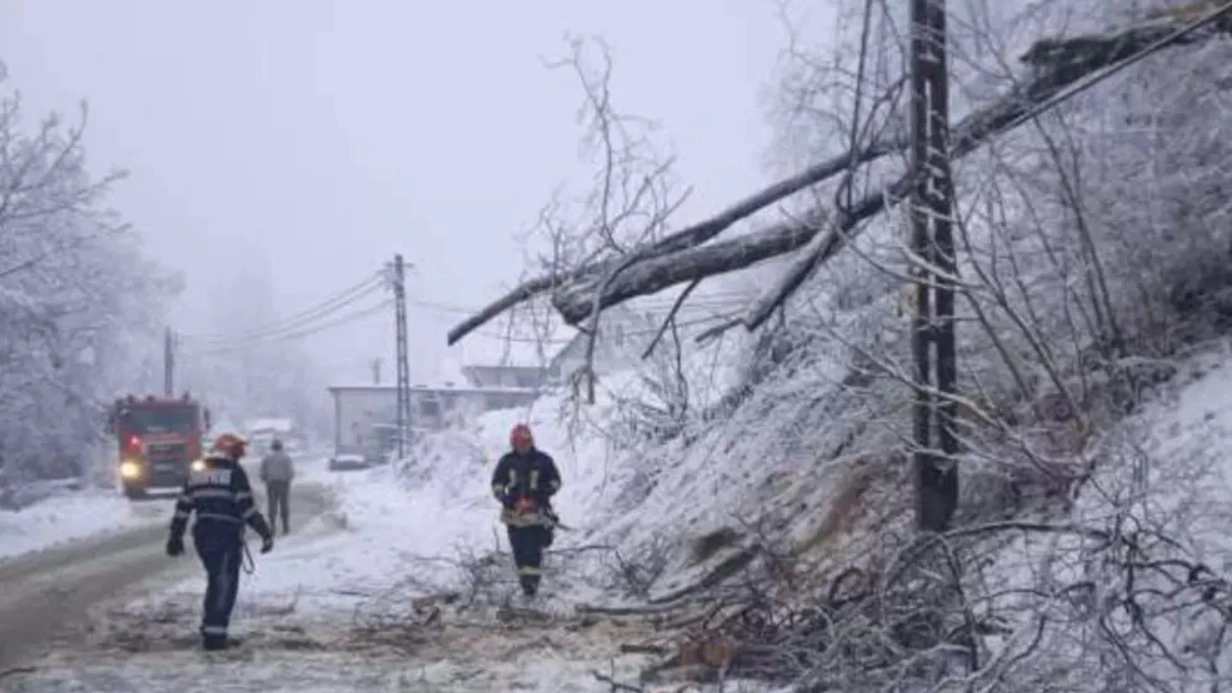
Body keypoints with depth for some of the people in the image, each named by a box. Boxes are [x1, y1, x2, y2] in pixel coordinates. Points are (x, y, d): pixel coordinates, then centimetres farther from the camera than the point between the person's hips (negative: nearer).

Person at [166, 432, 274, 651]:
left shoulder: (196, 475, 15)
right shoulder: (234, 473, -5)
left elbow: (182, 508, 15)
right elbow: (247, 507, -13)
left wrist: (175, 537, 21)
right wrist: (265, 532, -10)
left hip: (202, 535, 7)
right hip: (227, 536, -7)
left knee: (216, 582, 19)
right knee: (224, 585, -2)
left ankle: (209, 631, 22)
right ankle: (215, 636, -6)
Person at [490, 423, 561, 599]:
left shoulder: (543, 461, 1)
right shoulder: (506, 461, 6)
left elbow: (555, 481, 8)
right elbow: (496, 484, 11)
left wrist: (544, 493, -10)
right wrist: (504, 497, -8)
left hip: (537, 512, -2)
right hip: (513, 512, 3)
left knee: (533, 550, -10)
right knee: (519, 550, 5)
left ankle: (532, 583, -10)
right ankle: (524, 581, 15)